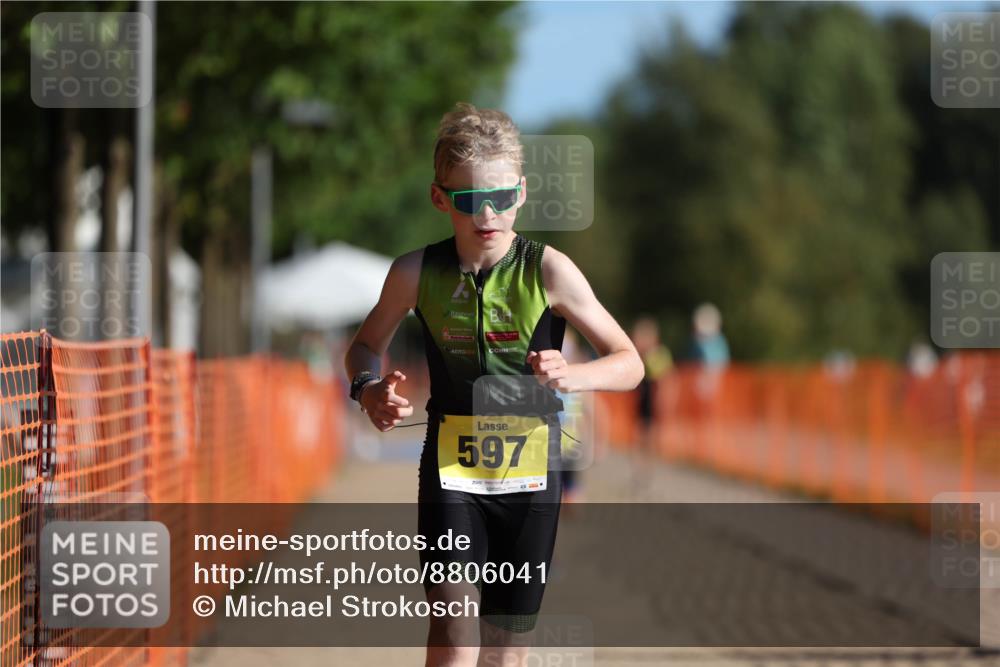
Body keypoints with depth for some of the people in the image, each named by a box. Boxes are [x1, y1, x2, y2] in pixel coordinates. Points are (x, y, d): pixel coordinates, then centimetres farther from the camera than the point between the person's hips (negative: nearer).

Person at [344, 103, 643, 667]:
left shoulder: (548, 271, -10)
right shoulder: (416, 274, -5)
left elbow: (629, 364, -7)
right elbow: (366, 346, 13)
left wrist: (572, 376, -28)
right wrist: (370, 390, -10)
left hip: (530, 476, 0)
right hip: (451, 475, 0)